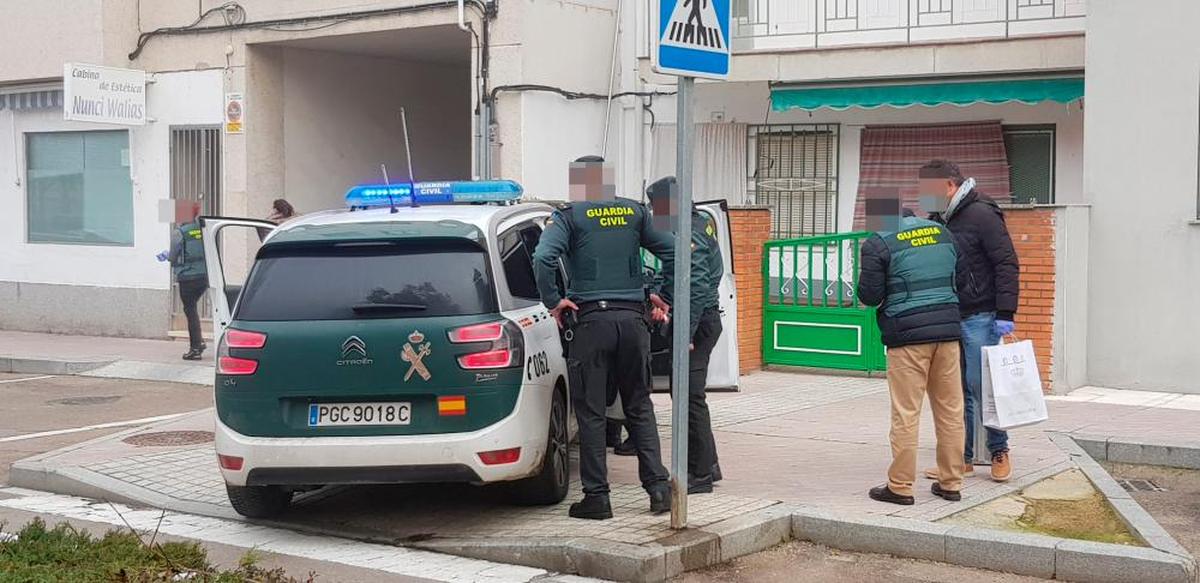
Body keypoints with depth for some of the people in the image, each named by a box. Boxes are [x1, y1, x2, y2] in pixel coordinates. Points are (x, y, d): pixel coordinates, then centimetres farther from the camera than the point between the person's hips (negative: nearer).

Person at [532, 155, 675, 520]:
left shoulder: (568, 216, -1)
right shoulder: (634, 212, 10)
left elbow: (543, 258, -17)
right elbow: (670, 253, 11)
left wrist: (552, 301, -6)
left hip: (591, 319, -3)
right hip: (633, 318, 4)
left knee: (590, 411, 3)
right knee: (639, 406, 14)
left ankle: (597, 496, 4)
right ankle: (658, 485, 8)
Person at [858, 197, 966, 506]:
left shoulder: (878, 244, -6)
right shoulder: (943, 233, 13)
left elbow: (870, 295, -7)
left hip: (908, 335, -5)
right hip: (948, 330, 5)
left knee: (906, 413, -1)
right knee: (950, 409, 10)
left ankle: (900, 486, 4)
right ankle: (951, 482, 17)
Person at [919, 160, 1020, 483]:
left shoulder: (982, 214, -10)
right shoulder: (938, 220, 15)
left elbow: (1007, 265, -14)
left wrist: (1005, 314, -19)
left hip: (980, 317, -8)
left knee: (981, 387, -4)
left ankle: (999, 452, 12)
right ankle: (962, 459, 16)